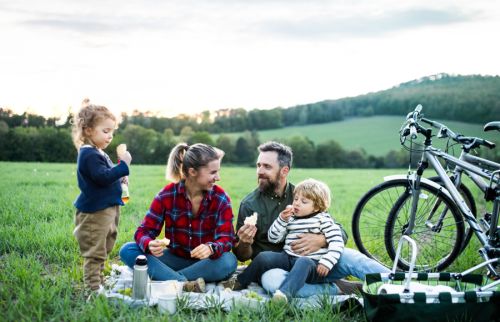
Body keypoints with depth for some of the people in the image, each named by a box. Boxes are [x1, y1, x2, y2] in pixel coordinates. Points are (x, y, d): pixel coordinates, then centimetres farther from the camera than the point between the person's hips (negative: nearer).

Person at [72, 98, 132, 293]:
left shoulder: (97, 153, 15)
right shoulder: (89, 155, -18)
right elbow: (103, 177, -28)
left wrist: (119, 176, 11)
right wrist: (123, 166, -25)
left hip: (106, 209, 11)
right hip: (94, 211, -11)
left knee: (103, 250, 20)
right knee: (95, 252, -5)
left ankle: (99, 281, 32)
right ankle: (93, 288, 0)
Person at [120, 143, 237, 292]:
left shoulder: (221, 198, -9)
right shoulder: (167, 195, -8)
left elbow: (226, 238, -15)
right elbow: (144, 231, -9)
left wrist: (211, 248, -40)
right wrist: (150, 244, -35)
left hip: (204, 263, -1)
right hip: (175, 259, 1)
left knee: (229, 261, -34)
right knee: (127, 251, -20)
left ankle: (165, 278, -28)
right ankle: (185, 284, -36)